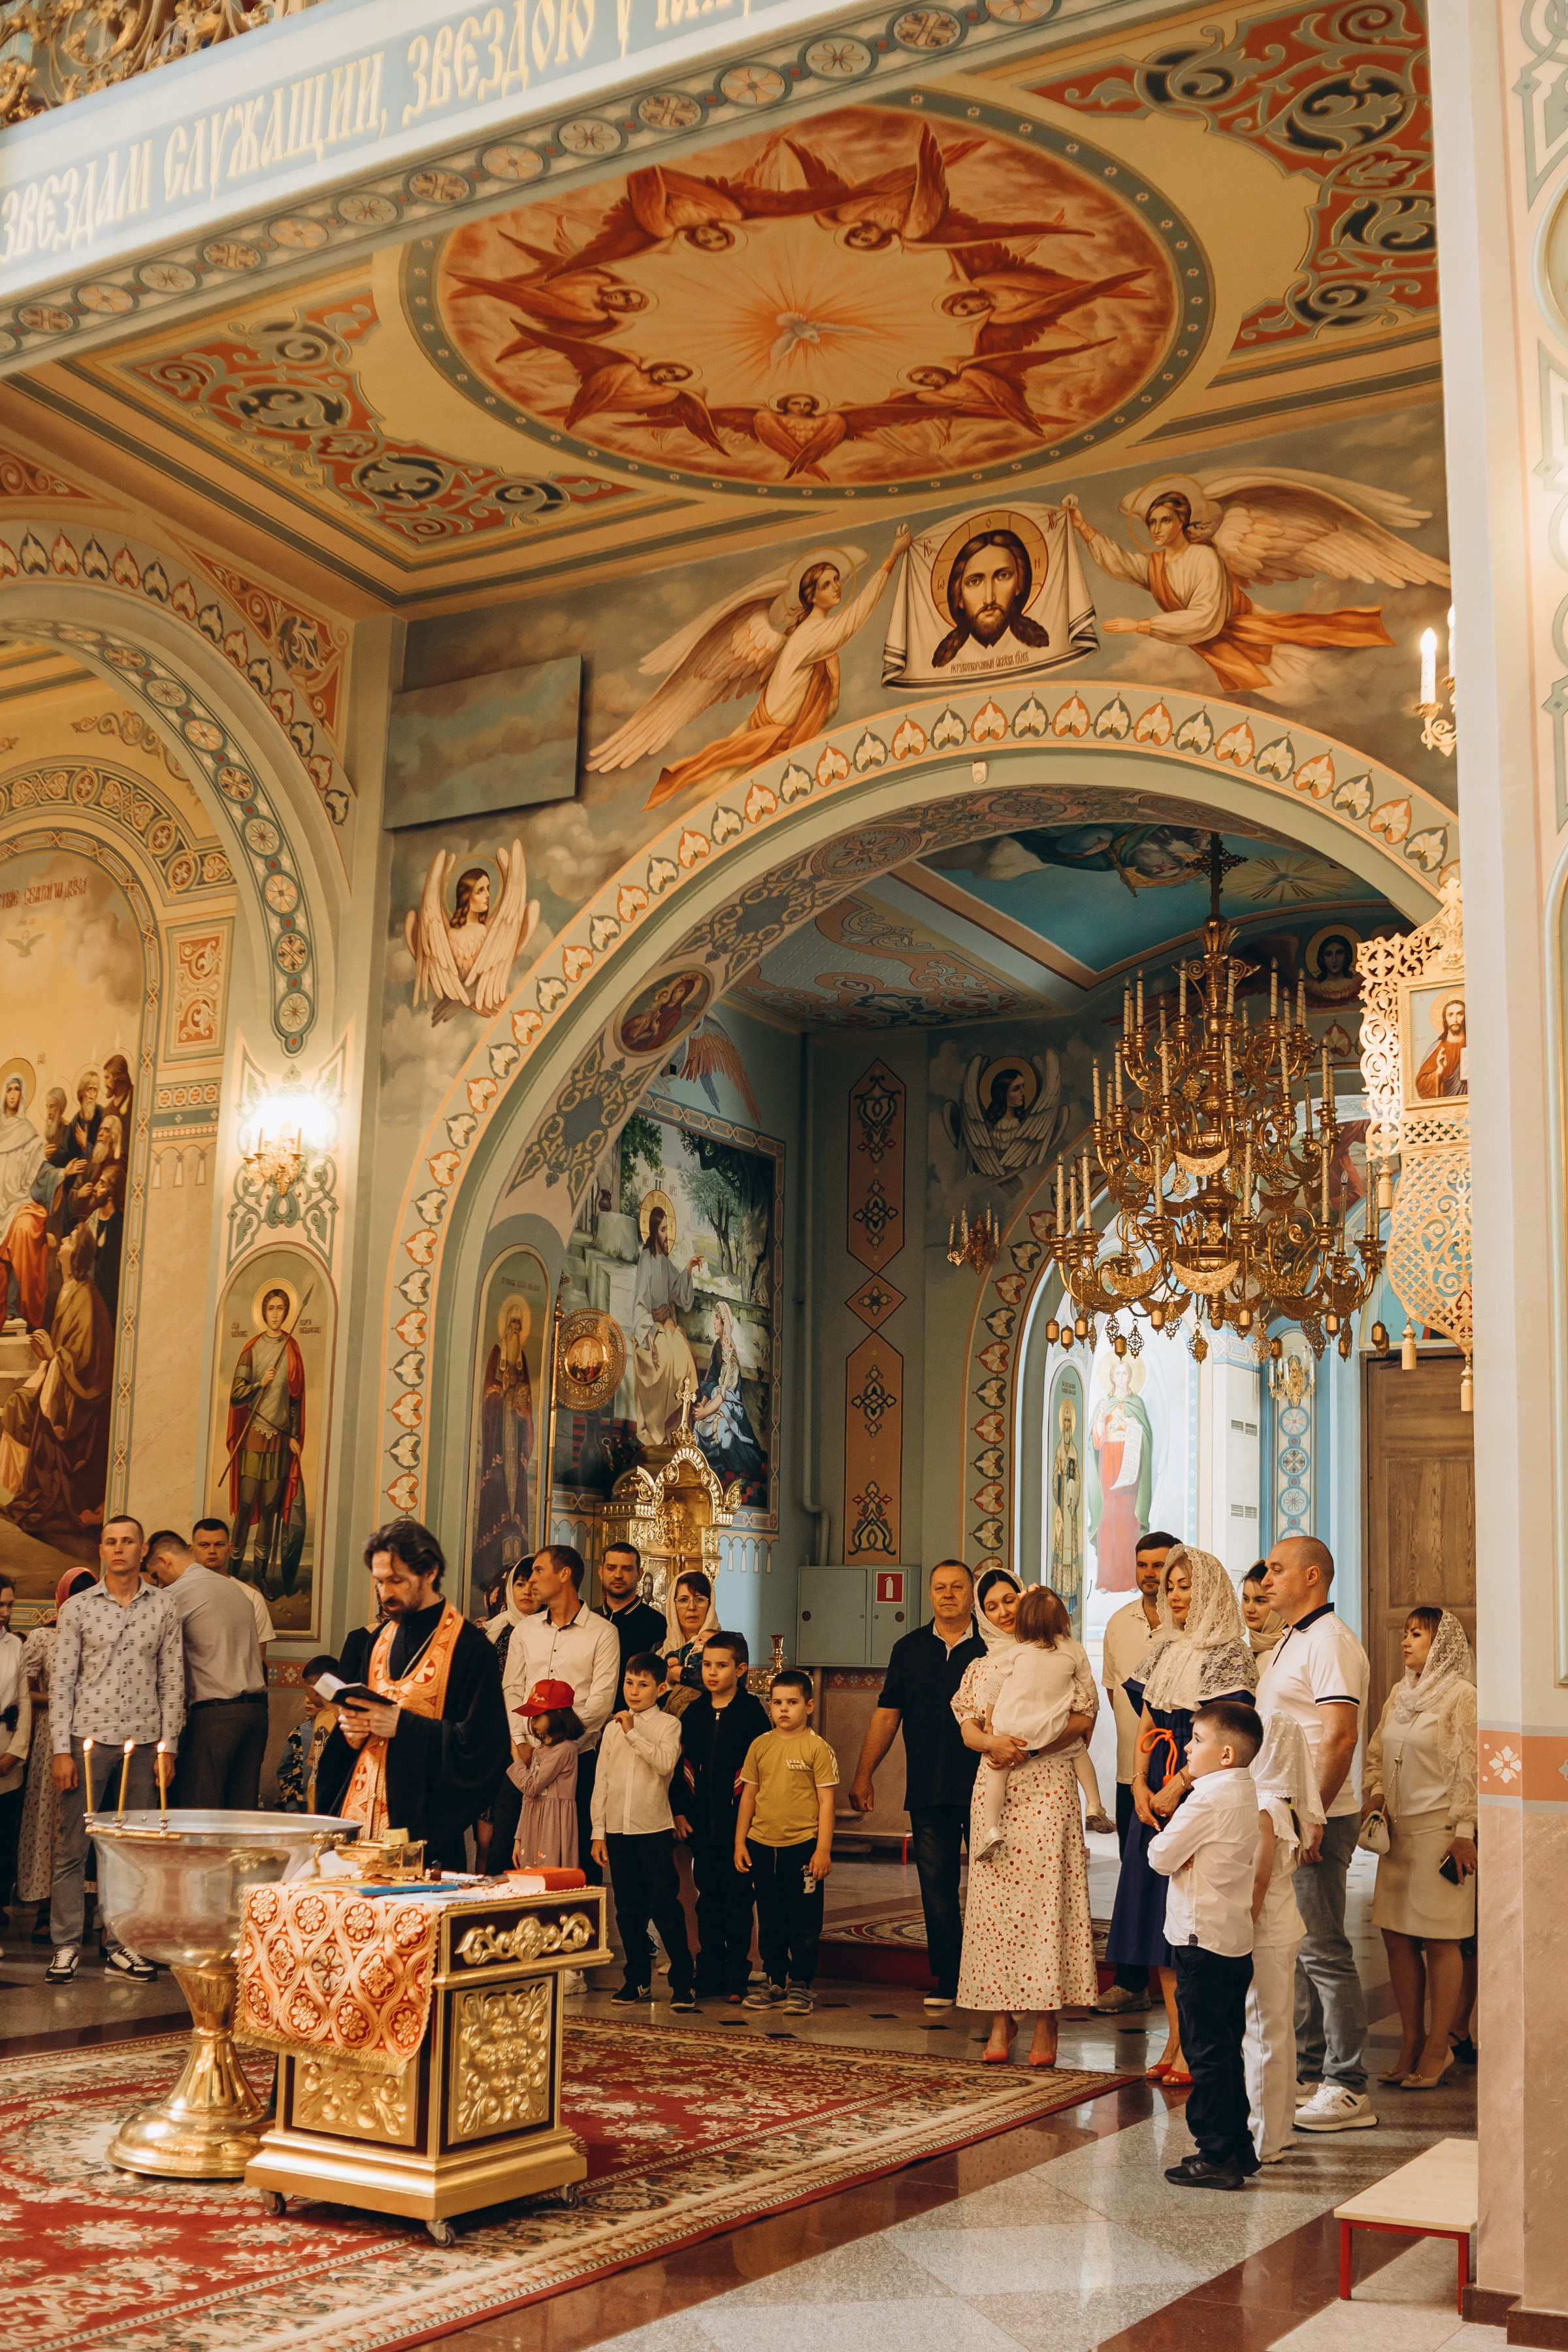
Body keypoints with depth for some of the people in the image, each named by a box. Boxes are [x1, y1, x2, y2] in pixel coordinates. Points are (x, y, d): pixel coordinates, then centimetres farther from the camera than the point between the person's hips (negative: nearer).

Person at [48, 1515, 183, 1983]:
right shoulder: (78, 1606, 3)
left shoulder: (162, 1607, 6)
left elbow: (172, 1680, 8)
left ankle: (121, 1946, 11)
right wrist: (61, 1750, -4)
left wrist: (168, 1746, 2)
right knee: (72, 1847, -1)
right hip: (88, 1738, -1)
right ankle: (66, 1946, 8)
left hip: (143, 1742, 1)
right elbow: (62, 1680, 2)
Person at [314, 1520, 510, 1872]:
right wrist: (350, 1726, 0)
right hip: (359, 1810, 6)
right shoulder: (383, 1639, 13)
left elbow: (483, 1745, -14)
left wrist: (403, 1725, -19)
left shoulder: (467, 1646, -9)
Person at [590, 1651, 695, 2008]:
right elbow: (601, 1782, 11)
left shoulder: (668, 1725, -2)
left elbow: (666, 1763, -20)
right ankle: (638, 1979, 20)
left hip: (654, 1828, -4)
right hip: (617, 1830, 4)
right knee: (628, 1908, 10)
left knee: (665, 1905, -5)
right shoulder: (613, 1727, 9)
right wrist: (598, 1832, 7)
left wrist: (633, 1733, -19)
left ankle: (683, 1980, 4)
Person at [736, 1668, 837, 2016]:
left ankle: (800, 1984, 13)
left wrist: (823, 1848, -10)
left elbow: (826, 1801, -6)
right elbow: (749, 1795, 11)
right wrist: (740, 1843, 9)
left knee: (803, 1921, 3)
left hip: (802, 1846, -4)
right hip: (762, 1846, 4)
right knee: (769, 1919, 13)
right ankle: (774, 1981, 24)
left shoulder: (817, 1748, -6)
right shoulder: (760, 1746, 6)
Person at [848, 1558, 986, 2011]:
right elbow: (886, 1716, 14)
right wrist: (863, 1775, 10)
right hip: (927, 1792, 3)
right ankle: (945, 1981, 12)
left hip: (983, 1789, -3)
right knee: (936, 1887, 4)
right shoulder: (908, 1649, 11)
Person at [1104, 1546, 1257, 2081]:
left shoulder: (1228, 1656, -7)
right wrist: (1140, 1785, 0)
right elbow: (1147, 1727, 14)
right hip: (1157, 1795, 7)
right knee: (1158, 1911, 6)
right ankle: (1175, 2036, 12)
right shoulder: (1163, 1653, 15)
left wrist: (1178, 1785, -16)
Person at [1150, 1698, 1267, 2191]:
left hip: (1202, 1939, -9)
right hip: (1236, 1939, 9)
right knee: (1226, 2050, 17)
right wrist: (1190, 1854, 2)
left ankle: (1217, 2156, 1)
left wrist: (1167, 1841, 4)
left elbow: (1161, 1856, -14)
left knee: (1207, 2052, -3)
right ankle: (1238, 2146, 24)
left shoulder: (1208, 1799, -19)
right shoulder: (1246, 1793, 9)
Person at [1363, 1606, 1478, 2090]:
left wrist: (1464, 1833, -14)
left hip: (1439, 1830, -7)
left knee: (1440, 1941, -1)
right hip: (1398, 1828, 7)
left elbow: (1469, 1768, -10)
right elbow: (1377, 1752, 19)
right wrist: (1374, 1795, 2)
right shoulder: (1399, 1694, 14)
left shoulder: (1461, 1695, -7)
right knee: (1397, 1938, 7)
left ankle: (1437, 2048, 8)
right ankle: (1410, 2043, 16)